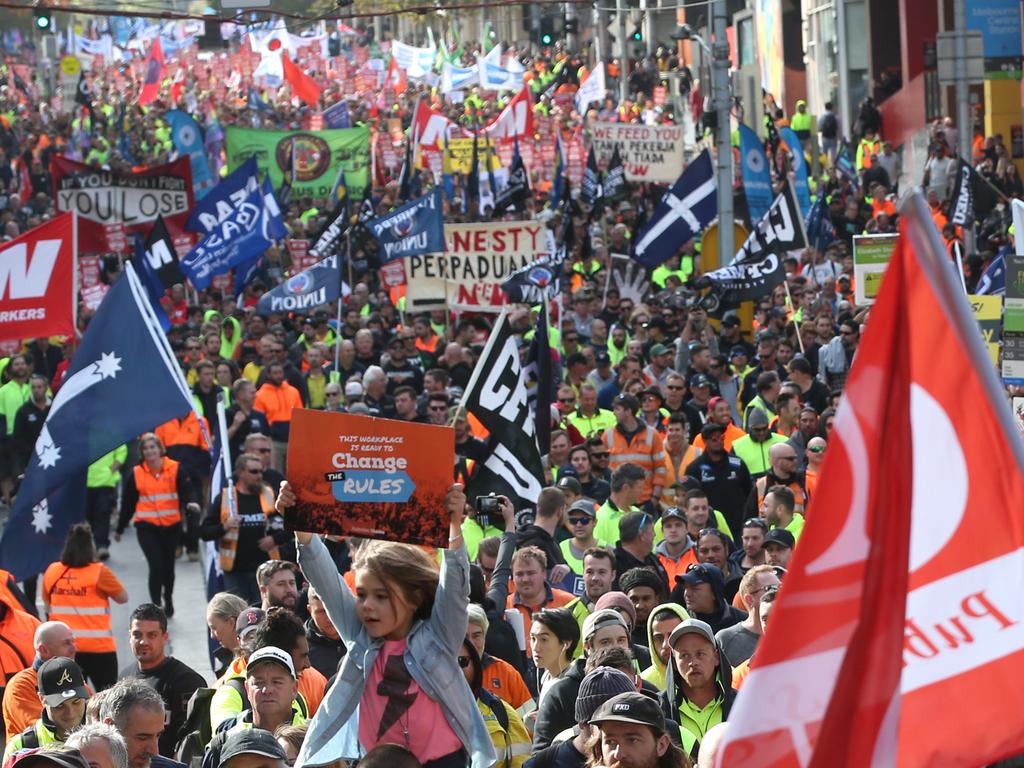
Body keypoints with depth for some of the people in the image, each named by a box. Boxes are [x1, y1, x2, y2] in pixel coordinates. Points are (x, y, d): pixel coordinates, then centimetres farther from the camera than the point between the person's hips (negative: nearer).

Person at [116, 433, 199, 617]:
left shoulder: (176, 469, -3)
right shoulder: (136, 473, 0)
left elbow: (186, 490, -12)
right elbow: (128, 503, 8)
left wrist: (191, 502, -36)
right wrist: (120, 528, 15)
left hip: (171, 526, 1)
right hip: (147, 527, -1)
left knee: (168, 565, 16)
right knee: (155, 565, -13)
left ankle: (168, 599, 42)